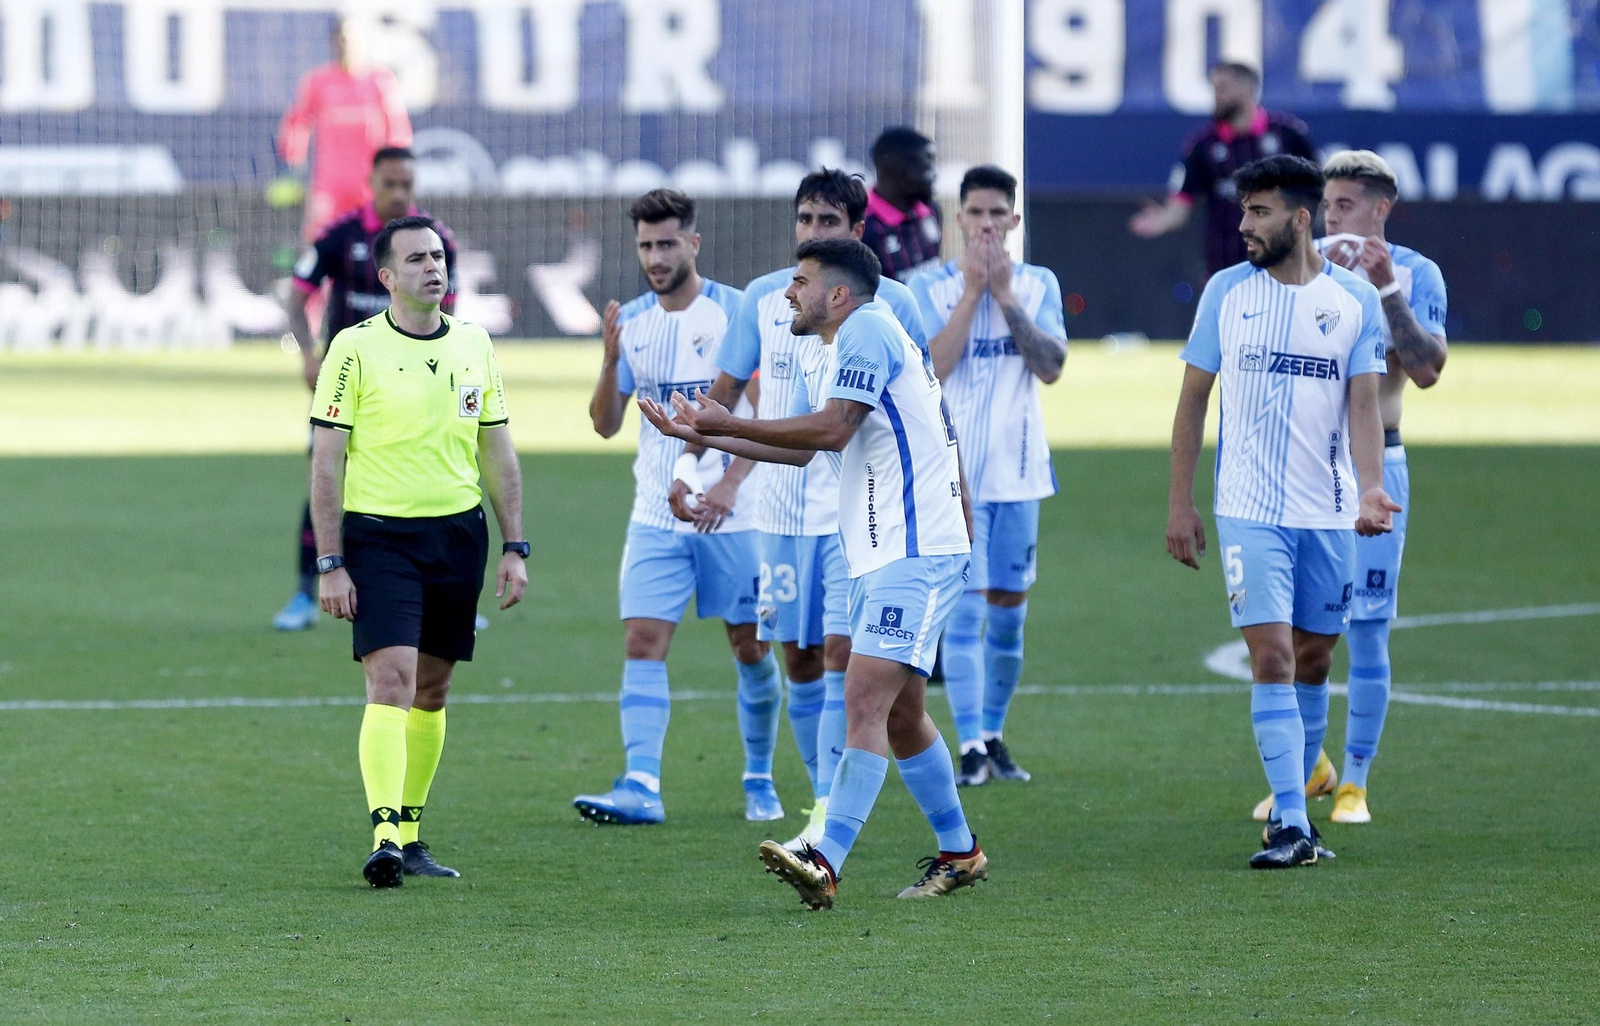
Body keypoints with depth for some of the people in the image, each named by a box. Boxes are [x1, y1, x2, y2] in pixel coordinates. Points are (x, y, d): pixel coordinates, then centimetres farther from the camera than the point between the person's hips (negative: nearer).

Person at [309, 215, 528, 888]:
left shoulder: (473, 345, 8)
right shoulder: (355, 349, -6)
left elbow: (498, 453, 14)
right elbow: (326, 460, -6)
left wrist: (515, 547, 8)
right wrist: (329, 564, -11)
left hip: (459, 534, 5)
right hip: (377, 532, -5)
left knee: (432, 690, 10)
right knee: (391, 683, -17)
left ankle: (409, 834, 20)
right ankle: (385, 839, -23)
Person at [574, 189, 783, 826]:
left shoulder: (736, 311, -6)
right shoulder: (632, 321, 6)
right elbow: (606, 424, 5)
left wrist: (733, 480, -18)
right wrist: (610, 361, -12)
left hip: (734, 513, -3)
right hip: (656, 516, 3)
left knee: (750, 648, 5)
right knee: (643, 641, -10)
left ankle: (760, 780, 22)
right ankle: (641, 786, -17)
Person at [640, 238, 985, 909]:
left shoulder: (866, 330, -12)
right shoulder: (822, 362, 19)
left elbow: (833, 428, -20)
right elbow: (799, 448, 23)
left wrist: (730, 424, -14)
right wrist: (707, 437, 17)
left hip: (916, 552, -11)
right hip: (876, 556, 11)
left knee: (865, 697, -19)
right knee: (899, 715, 15)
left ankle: (826, 864, -29)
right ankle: (959, 854, 28)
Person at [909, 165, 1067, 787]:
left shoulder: (1038, 285, 6)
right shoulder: (930, 287, 0)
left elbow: (1051, 367, -7)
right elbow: (933, 367, -13)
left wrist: (1006, 296, -11)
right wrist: (972, 291, -14)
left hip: (1018, 470, 3)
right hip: (955, 471, -3)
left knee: (1009, 609, 8)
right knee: (965, 607, -11)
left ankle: (993, 735, 22)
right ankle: (971, 747, -12)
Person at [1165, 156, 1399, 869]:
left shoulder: (1356, 300, 2)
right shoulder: (1227, 291, 2)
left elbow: (1363, 406, -1)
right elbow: (1193, 399, 8)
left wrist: (1368, 489, -18)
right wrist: (1179, 502, 4)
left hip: (1328, 510, 1)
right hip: (1249, 509, -1)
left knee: (1314, 661, 9)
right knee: (1271, 657, -11)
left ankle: (1294, 807, 22)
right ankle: (1290, 823, -14)